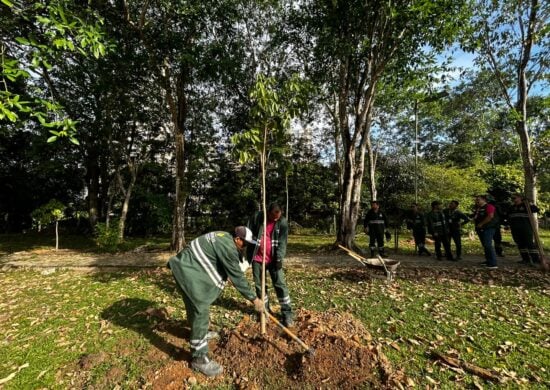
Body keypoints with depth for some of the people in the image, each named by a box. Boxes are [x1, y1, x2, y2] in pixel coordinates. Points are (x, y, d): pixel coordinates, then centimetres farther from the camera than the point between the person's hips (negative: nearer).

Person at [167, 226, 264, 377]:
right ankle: (199, 358, 1)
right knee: (200, 310, -8)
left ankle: (200, 333, 46)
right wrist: (253, 298, -10)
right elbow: (237, 277, -18)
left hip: (188, 267, 11)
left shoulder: (224, 238, 9)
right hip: (189, 271, -11)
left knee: (195, 306, 26)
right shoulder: (228, 247, -21)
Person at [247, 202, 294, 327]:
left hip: (273, 259, -1)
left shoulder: (283, 222, -8)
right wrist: (248, 256, 1)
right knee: (260, 285, 10)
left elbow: (282, 242, -9)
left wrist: (279, 259, -17)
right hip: (257, 258, 1)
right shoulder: (256, 218, -8)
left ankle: (287, 313, 10)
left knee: (280, 284, -1)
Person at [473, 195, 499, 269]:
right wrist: (477, 225, 11)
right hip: (481, 229, 10)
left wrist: (481, 224, -17)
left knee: (488, 245, -17)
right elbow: (475, 218, 28)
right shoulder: (478, 208, 19)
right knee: (485, 245, 14)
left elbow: (490, 216, -22)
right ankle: (488, 261, 22)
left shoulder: (488, 206, -9)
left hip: (488, 228, -10)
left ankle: (493, 264, -17)